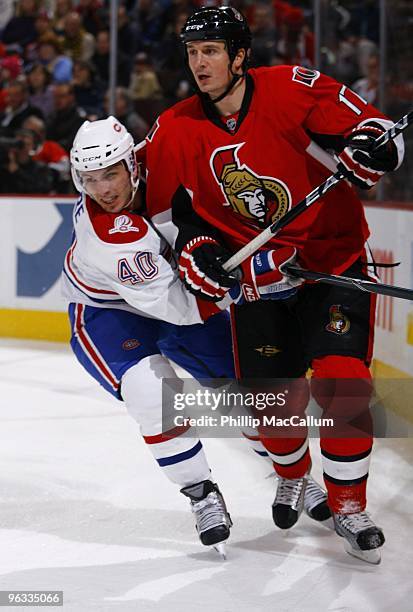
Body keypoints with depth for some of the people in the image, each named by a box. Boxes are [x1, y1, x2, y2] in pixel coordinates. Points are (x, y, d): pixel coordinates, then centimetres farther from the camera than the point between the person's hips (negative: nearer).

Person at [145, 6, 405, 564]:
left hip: (334, 259, -3)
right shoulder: (175, 131, -4)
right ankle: (292, 474, 36)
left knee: (341, 382, -18)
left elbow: (377, 130, -12)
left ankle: (348, 506, 1)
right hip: (256, 273, 3)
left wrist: (368, 150, -33)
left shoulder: (294, 90, -15)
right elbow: (164, 203, 9)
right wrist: (193, 244, -8)